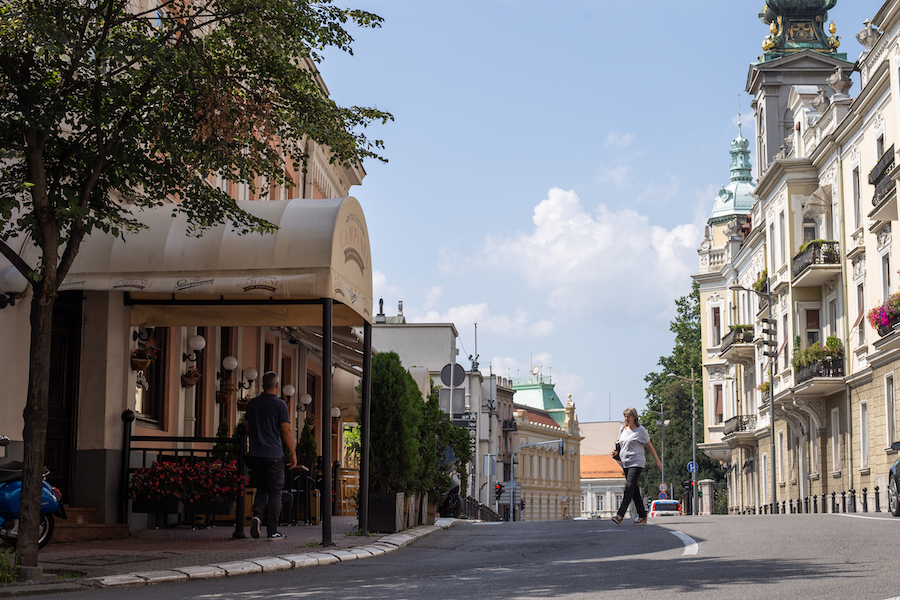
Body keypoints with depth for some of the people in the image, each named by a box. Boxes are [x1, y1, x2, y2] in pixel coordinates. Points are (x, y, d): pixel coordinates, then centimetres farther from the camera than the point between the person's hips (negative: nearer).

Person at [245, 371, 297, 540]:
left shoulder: (252, 404, 8)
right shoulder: (279, 404, -7)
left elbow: (248, 429, 16)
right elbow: (286, 431, -9)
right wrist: (293, 453, -3)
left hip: (255, 454, 5)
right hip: (274, 454, -5)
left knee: (262, 488, 16)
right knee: (274, 492, 3)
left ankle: (257, 515, -10)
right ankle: (272, 531, 2)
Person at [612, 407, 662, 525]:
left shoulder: (640, 430, -2)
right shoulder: (622, 430, 14)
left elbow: (649, 446, 4)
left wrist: (657, 461, 8)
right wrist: (617, 454, 5)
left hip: (636, 463, -7)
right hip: (625, 464, 7)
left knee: (630, 487, -17)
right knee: (634, 490, 7)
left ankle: (620, 515, -27)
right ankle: (642, 516, 13)